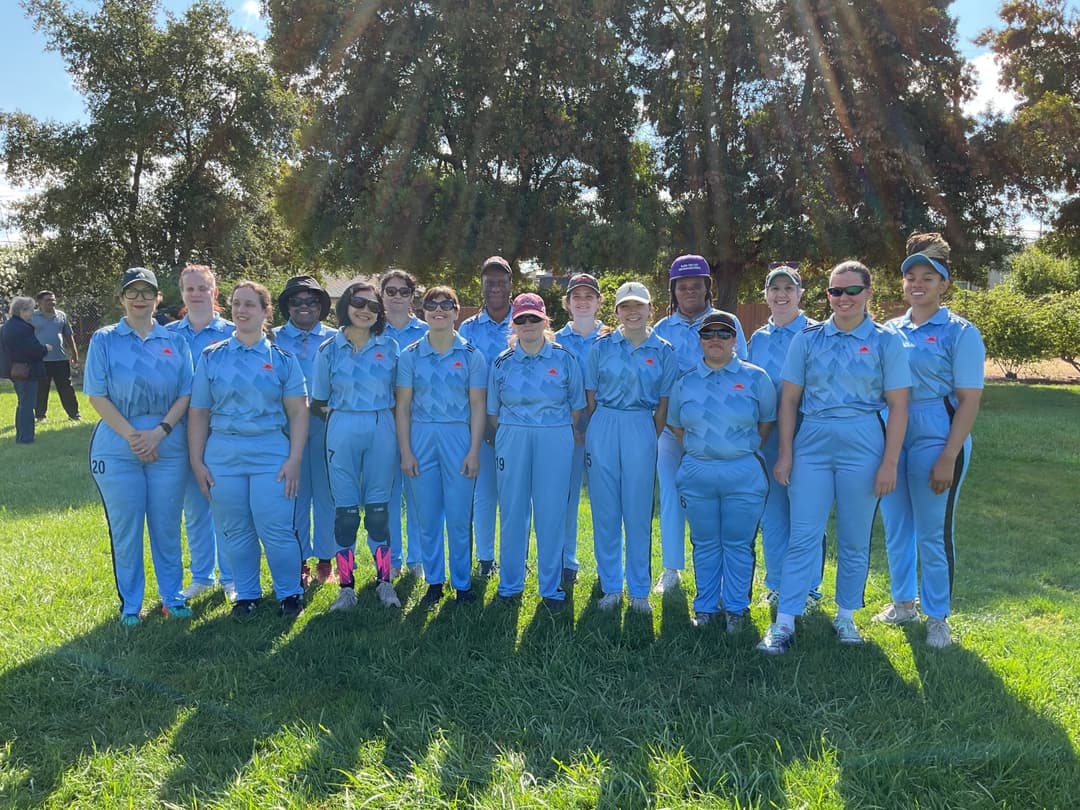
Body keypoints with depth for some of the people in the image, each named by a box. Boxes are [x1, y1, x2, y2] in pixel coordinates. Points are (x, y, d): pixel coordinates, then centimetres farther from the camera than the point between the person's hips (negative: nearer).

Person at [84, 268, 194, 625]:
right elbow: (97, 396, -3)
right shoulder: (104, 340, 2)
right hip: (117, 448, -1)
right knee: (125, 529, 6)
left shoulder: (175, 342, 6)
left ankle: (172, 597, 23)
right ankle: (130, 604, 19)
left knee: (167, 527, 8)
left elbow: (185, 394, 2)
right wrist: (132, 436, -12)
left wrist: (159, 432, -12)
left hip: (168, 447, 1)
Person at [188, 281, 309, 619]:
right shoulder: (211, 357, 7)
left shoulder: (282, 359, 3)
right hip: (222, 456, 2)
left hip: (271, 455, -2)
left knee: (276, 530, -4)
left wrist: (294, 459, -7)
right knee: (235, 532, 9)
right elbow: (198, 413, 7)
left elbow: (298, 413, 0)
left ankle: (290, 593, 16)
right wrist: (197, 461, 2)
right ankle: (246, 594, 26)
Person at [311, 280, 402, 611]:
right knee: (345, 510, 3)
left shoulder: (390, 347, 5)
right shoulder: (329, 350, 4)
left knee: (379, 509, 6)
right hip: (343, 433, 0)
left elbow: (399, 395, 9)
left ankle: (383, 581, 18)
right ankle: (347, 587, 14)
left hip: (382, 431, 0)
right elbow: (318, 402, 10)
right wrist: (339, 412, -2)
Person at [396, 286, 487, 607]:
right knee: (427, 517, 7)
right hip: (421, 438, 1)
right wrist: (405, 451, -4)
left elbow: (477, 406, 0)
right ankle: (434, 582, 22)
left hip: (458, 438, -1)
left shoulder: (471, 355, 1)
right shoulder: (410, 355, 4)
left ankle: (462, 583, 17)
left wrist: (474, 451, -6)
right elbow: (403, 406, 3)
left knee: (459, 516, 2)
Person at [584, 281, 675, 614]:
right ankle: (611, 586, 19)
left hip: (641, 430, -1)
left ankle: (639, 590, 18)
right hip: (603, 428, 1)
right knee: (605, 511, 6)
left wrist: (651, 439, 3)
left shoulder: (664, 352, 3)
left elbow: (663, 405, 6)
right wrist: (595, 435, 2)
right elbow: (590, 398, 6)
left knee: (638, 512, 4)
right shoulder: (601, 346, 4)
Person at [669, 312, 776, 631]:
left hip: (744, 473, -2)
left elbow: (767, 422, 7)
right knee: (704, 544, 12)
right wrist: (697, 451, 8)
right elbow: (676, 426, 16)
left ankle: (735, 608, 21)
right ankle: (705, 607, 25)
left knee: (738, 544, 6)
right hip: (697, 473, 2)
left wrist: (746, 451, 4)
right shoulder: (685, 382, 7)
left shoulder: (755, 378, 1)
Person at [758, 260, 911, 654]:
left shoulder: (886, 341, 2)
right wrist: (785, 454, 1)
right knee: (802, 537, 0)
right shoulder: (807, 338, 5)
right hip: (812, 445, 1)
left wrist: (889, 463, -6)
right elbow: (789, 400, 6)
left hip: (863, 447, -1)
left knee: (855, 541, 9)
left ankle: (846, 617, 26)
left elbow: (898, 406, -1)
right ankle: (783, 623, 5)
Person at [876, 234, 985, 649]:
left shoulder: (959, 332, -5)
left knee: (933, 532, 2)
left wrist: (948, 458, -15)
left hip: (936, 437, -4)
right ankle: (903, 602, 31)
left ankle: (937, 617, 18)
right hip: (890, 435, 5)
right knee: (895, 527, 13)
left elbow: (969, 399, -9)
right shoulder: (889, 330, 8)